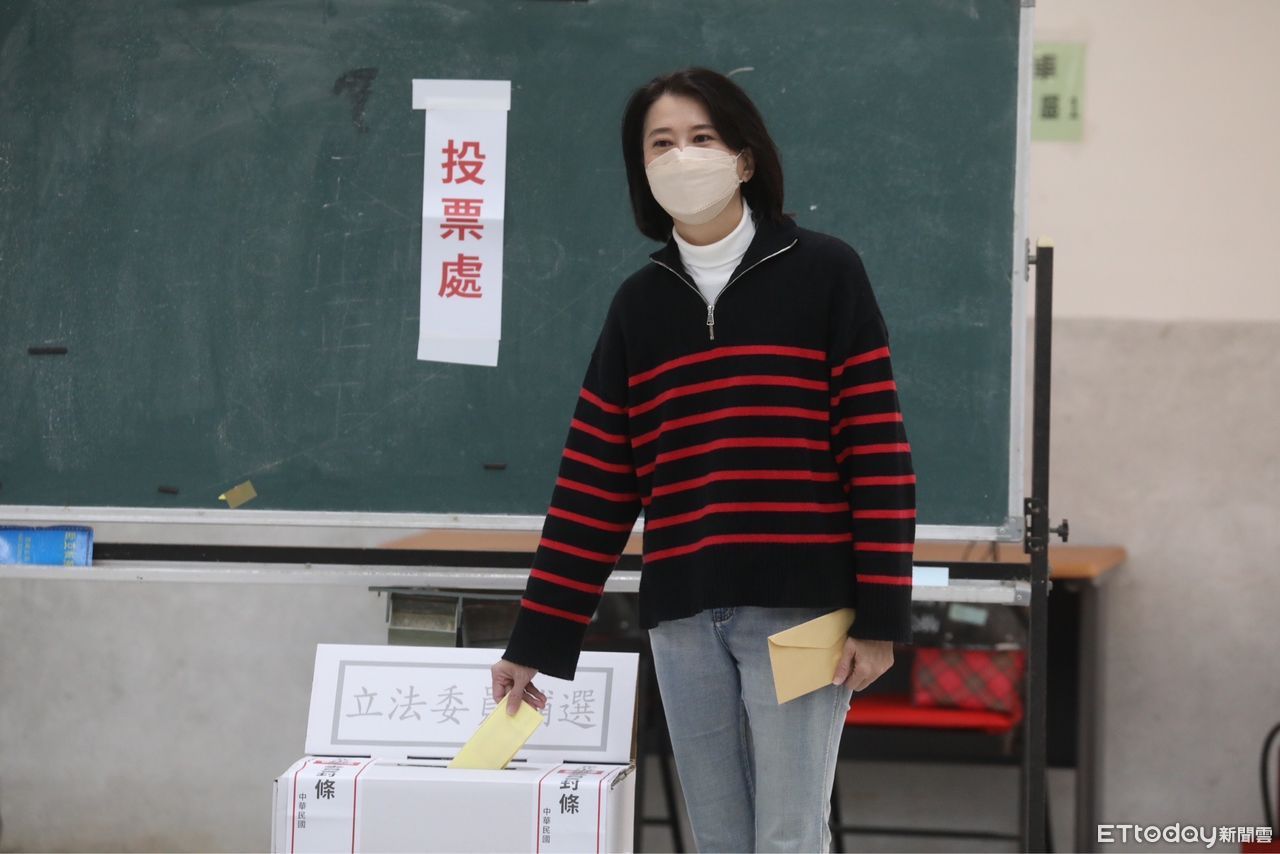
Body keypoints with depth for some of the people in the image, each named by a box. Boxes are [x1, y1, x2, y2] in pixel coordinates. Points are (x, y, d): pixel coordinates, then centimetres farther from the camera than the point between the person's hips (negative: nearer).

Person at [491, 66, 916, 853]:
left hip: (799, 606, -4)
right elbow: (595, 485, 11)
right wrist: (538, 642, 8)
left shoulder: (824, 274, -1)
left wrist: (879, 617, -10)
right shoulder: (639, 303, 11)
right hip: (683, 614, 4)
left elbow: (877, 453, -4)